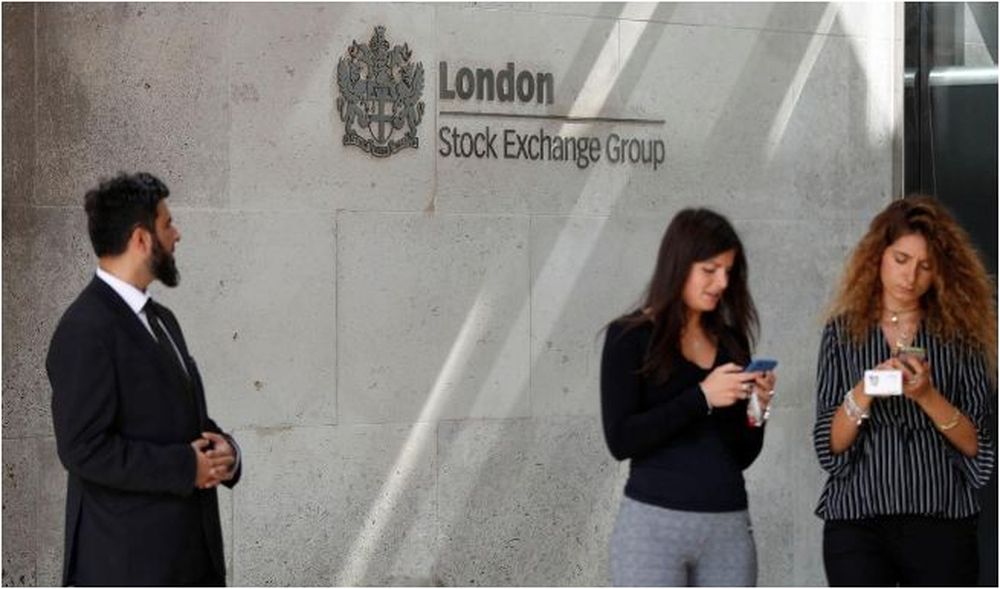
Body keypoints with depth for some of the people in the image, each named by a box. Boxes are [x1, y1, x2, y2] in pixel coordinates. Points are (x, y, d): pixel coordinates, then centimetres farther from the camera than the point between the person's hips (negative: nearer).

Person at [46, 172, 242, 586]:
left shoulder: (160, 319, 14)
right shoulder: (85, 331, -16)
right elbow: (85, 448, -21)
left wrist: (222, 449, -1)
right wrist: (184, 467, -17)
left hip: (192, 549, 9)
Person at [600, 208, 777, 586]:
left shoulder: (730, 340, 13)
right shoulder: (630, 338, -1)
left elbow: (741, 455, 16)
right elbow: (620, 439, -12)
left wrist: (757, 409, -4)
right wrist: (701, 397, -16)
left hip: (729, 526, 5)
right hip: (655, 523, -5)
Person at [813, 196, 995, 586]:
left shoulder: (959, 333, 6)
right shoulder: (844, 332, 6)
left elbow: (975, 445, 0)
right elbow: (830, 445, 1)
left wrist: (926, 395, -16)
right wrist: (863, 393, -18)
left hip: (941, 523, 1)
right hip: (857, 521, 0)